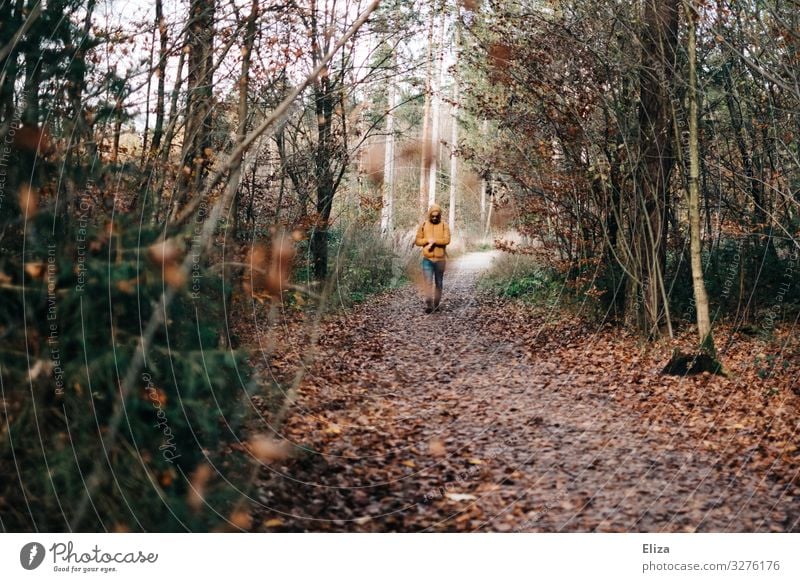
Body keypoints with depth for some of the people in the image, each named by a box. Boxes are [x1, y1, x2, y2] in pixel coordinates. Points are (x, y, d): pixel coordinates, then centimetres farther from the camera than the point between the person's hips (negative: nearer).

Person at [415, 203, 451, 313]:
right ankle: (428, 305, -20)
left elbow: (447, 240, -13)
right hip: (427, 259, 0)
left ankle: (436, 304, 20)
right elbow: (418, 241, 3)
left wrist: (433, 241, -20)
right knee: (428, 282, -12)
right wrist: (428, 240, -14)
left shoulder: (444, 225, 0)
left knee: (438, 283, 9)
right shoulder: (423, 225, 3)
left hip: (440, 259, 0)